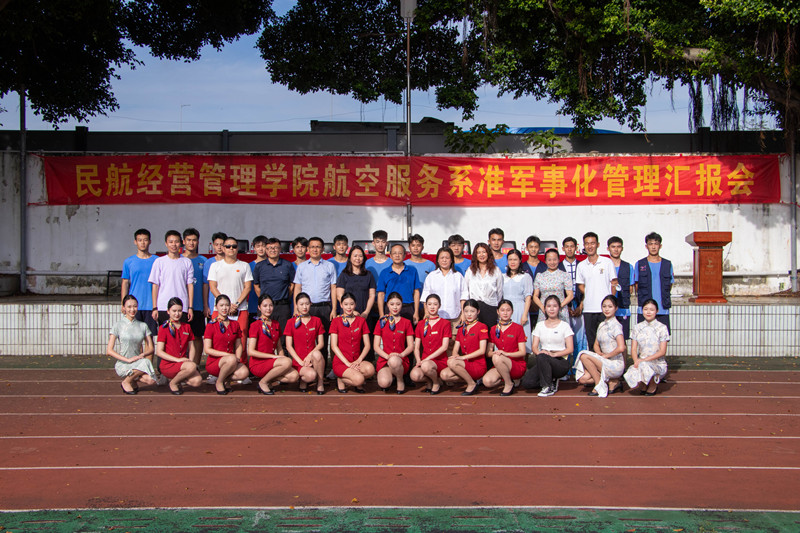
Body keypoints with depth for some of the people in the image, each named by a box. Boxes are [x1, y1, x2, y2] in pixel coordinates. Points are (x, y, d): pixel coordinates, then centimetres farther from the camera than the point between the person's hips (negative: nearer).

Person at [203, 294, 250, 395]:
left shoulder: (235, 324, 11)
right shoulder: (211, 325, -3)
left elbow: (238, 345, 16)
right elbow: (207, 349, -8)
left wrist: (238, 357, -5)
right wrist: (227, 354, -17)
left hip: (231, 361, 4)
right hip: (213, 362, -4)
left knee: (244, 372, -29)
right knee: (231, 359, -37)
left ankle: (225, 380, 2)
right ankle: (219, 382, -9)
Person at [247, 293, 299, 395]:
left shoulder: (276, 324, 13)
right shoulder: (255, 325, -7)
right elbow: (251, 351, -14)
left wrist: (282, 357, -3)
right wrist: (273, 356, -16)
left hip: (271, 362, 6)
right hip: (257, 364, -6)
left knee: (294, 376, -19)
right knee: (288, 362, -30)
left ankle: (269, 381, 3)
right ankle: (263, 382, -11)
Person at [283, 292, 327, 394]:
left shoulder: (317, 321, 12)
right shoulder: (291, 322, 5)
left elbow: (321, 343, 6)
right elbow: (289, 346, 1)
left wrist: (310, 355, -12)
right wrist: (300, 361, -11)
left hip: (313, 359, 2)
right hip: (299, 360, -2)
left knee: (317, 354, -37)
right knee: (311, 375, -35)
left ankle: (320, 383, -13)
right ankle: (303, 380, 4)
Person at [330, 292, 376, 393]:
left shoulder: (361, 321, 12)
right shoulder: (336, 321, 4)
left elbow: (367, 345, 7)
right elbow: (334, 346, -4)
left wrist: (359, 360, -11)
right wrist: (348, 363, -14)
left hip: (356, 361, 4)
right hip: (340, 362, -4)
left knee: (370, 369, -32)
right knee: (359, 379, -32)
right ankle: (341, 381, 0)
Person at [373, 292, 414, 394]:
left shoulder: (406, 323, 10)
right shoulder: (381, 322, 10)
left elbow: (411, 346, 6)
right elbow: (376, 346, 6)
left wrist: (401, 355, -15)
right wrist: (387, 356, -12)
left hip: (401, 360, -1)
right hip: (384, 359, 1)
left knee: (394, 361, -41)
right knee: (384, 383, -31)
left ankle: (401, 380, -8)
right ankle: (392, 376, 9)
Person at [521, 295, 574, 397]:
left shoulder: (564, 325, 4)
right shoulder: (540, 325, 13)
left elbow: (570, 349, -3)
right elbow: (534, 346, 7)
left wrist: (554, 354, -20)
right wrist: (538, 352, -17)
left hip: (561, 362, -3)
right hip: (543, 362, 4)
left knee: (542, 357, -36)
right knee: (526, 382, -22)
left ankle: (548, 387, -16)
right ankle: (551, 381, 5)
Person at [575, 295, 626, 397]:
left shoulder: (616, 325, -12)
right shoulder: (601, 325, 13)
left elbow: (621, 348, -24)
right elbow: (596, 345, 20)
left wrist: (606, 355, -12)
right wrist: (600, 354, -2)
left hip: (615, 365, -8)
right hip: (606, 363, 8)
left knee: (584, 355, -22)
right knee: (582, 379, -11)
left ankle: (599, 385, -10)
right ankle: (612, 382, 2)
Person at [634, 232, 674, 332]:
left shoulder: (667, 264, 10)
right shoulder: (640, 264, 6)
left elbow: (669, 286, 14)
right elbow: (637, 287, 10)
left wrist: (665, 299, 3)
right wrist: (643, 298, 0)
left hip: (663, 310, 1)